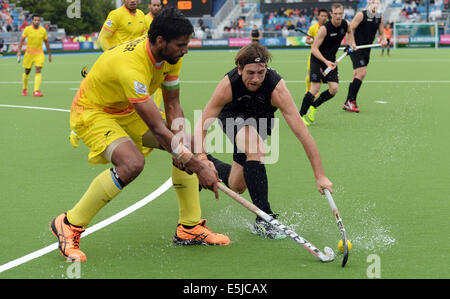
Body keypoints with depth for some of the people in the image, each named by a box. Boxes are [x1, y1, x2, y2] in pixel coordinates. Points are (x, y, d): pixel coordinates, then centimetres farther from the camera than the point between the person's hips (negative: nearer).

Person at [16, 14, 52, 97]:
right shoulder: (27, 29, -5)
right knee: (27, 71, 10)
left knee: (38, 71, -17)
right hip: (29, 53, 0)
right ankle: (24, 89, 33)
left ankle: (36, 91, -21)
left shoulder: (43, 30, -2)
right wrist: (19, 51, -16)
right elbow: (22, 40, -3)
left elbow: (46, 42, 10)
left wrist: (49, 54, 14)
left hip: (39, 54, 0)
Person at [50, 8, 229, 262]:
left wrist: (183, 144, -23)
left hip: (129, 112, 9)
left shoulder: (171, 55, -13)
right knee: (132, 162, -33)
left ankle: (190, 228, 10)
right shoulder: (131, 65, -38)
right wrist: (197, 167, -35)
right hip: (93, 112, -9)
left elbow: (172, 104, -4)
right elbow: (157, 129, -38)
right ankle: (69, 225, -17)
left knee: (190, 147, 0)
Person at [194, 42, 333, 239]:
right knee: (255, 149, -35)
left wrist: (319, 175, -42)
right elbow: (202, 125, -29)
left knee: (236, 186, 5)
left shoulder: (277, 88, -37)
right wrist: (201, 158, -46)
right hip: (232, 117, -2)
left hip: (260, 122, 2)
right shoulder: (228, 85, -35)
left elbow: (302, 133, -40)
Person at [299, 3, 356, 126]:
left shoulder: (346, 24, -5)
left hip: (331, 61, 6)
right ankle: (301, 115, -2)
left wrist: (352, 44, 7)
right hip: (318, 59, -6)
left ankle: (314, 106, 16)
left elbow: (349, 31, 23)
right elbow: (314, 49, -22)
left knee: (334, 89, -6)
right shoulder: (324, 29, -23)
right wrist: (325, 62, -32)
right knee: (315, 88, -15)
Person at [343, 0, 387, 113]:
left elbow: (381, 32, 20)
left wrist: (383, 39, -2)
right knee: (362, 72, -18)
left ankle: (348, 103, 18)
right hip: (356, 48, -7)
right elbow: (350, 29, -13)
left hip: (366, 50, 7)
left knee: (356, 76, 11)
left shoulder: (380, 17, 9)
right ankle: (351, 101, -11)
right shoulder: (361, 15, -10)